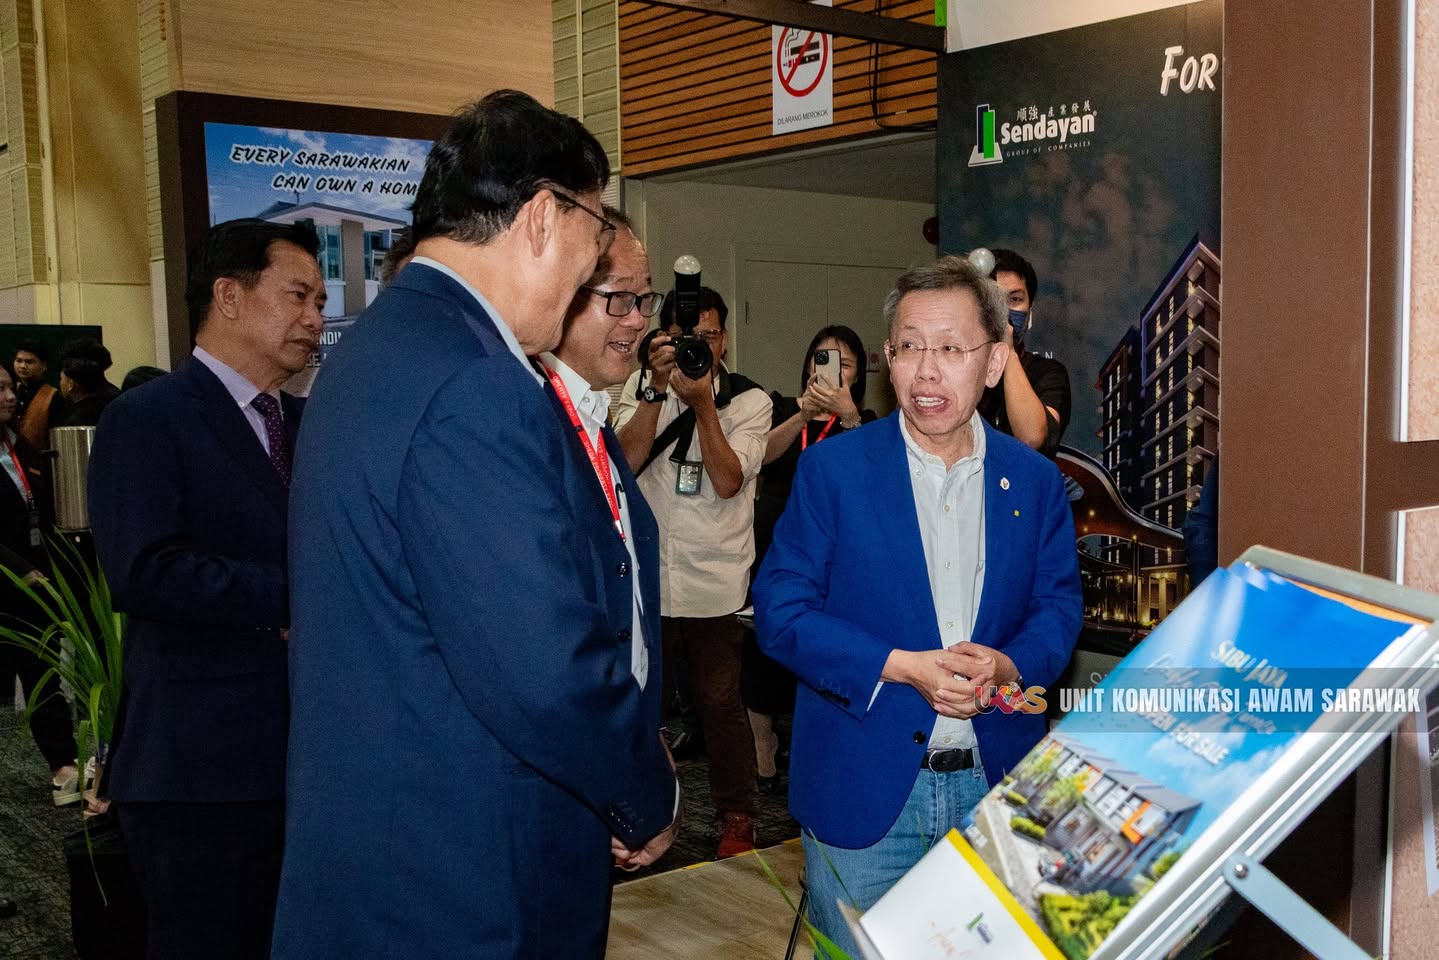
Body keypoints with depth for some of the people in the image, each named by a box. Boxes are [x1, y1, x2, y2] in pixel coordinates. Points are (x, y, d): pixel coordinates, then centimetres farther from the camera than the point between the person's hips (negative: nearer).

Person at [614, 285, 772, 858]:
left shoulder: (749, 400, -1)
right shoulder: (641, 388, 4)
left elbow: (727, 481, -13)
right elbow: (626, 461, -11)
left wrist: (702, 400, -19)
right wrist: (658, 389, -20)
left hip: (717, 583, -2)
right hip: (647, 575, 2)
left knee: (720, 701, 2)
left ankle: (736, 815, 19)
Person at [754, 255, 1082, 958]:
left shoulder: (1035, 480, 4)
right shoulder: (832, 468, -5)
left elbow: (1058, 606, 6)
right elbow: (780, 611, -8)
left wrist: (1008, 665, -16)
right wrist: (903, 668, -19)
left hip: (995, 786, 3)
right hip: (863, 788, -2)